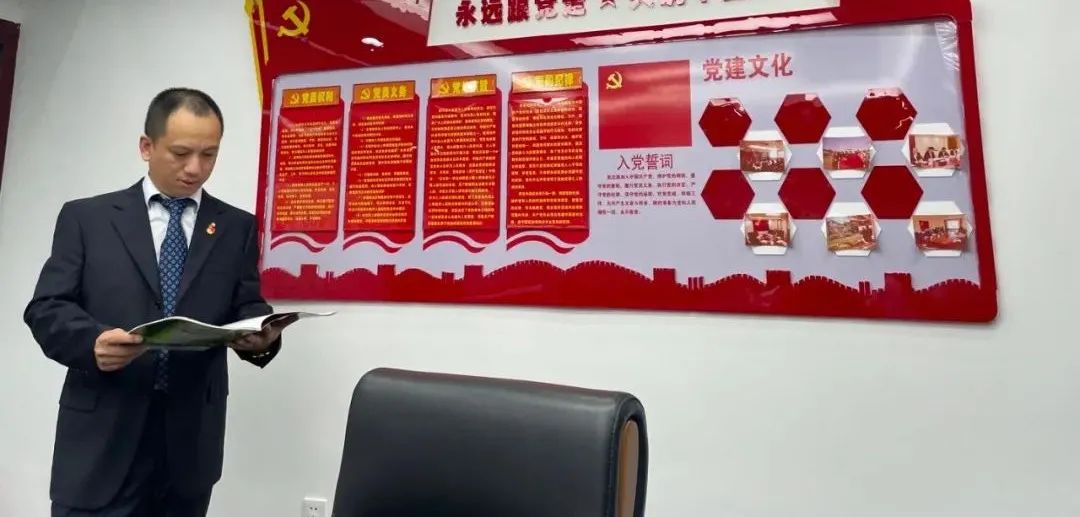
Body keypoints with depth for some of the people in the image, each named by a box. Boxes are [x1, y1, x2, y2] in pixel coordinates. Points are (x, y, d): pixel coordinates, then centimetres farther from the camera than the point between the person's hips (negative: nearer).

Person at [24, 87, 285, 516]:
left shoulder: (237, 227, 6)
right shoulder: (85, 217, 5)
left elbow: (247, 310, 3)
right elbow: (45, 308, 1)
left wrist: (262, 336, -20)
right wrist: (92, 341, -21)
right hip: (103, 433, -1)